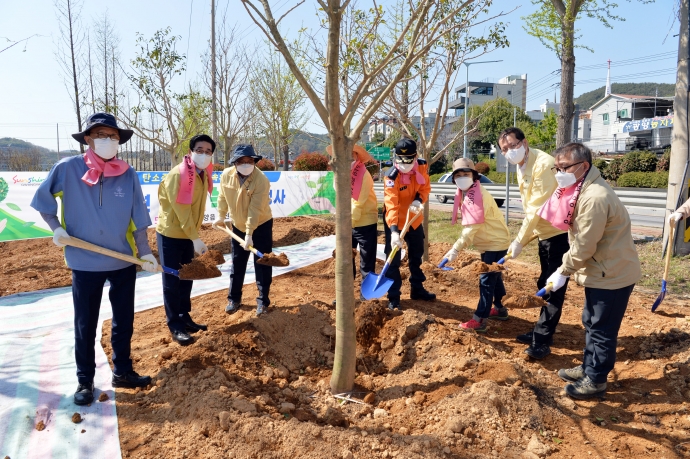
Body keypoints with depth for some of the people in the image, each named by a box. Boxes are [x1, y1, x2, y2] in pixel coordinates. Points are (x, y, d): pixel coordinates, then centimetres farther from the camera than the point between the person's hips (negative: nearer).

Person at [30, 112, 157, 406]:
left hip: (123, 262, 2)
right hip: (84, 263, -2)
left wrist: (145, 252, -6)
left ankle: (122, 372, 30)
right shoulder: (67, 168, -8)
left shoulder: (127, 174, -3)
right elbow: (42, 200, 4)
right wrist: (56, 228, -7)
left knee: (124, 321, 13)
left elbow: (138, 218, -1)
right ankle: (85, 381, 26)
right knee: (85, 325, 10)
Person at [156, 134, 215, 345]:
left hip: (188, 234, 8)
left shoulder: (203, 174, 3)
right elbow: (181, 210, -24)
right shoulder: (178, 174, -22)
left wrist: (195, 235, 10)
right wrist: (196, 238, -24)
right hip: (171, 234, -8)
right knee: (172, 282, 1)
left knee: (186, 278, 14)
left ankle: (185, 317, 27)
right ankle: (174, 326, 10)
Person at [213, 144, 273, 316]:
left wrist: (249, 233, -31)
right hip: (238, 225, 5)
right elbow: (222, 197, 5)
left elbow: (256, 210, -30)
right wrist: (221, 217, 11)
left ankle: (263, 301, 11)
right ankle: (234, 298, 25)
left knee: (262, 264, -2)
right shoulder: (226, 175, -12)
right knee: (237, 263, 12)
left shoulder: (261, 180, -27)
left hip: (261, 225, -4)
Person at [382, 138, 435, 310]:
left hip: (414, 218, 6)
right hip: (395, 220, -5)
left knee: (416, 255, 19)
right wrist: (394, 231, -44)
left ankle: (417, 289, 37)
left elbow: (425, 188, 0)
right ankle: (393, 297, 8)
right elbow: (391, 205, -34)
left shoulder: (422, 166, -12)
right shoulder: (392, 176, -28)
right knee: (393, 260, -3)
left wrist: (419, 201, -23)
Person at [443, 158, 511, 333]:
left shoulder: (477, 196, -27)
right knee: (494, 276, 22)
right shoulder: (464, 194, 4)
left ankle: (479, 320, -8)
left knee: (486, 280, -10)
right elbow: (470, 226, 7)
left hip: (496, 242, -10)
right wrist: (458, 248, 2)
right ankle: (498, 307, 39)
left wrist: (455, 249, -36)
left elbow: (471, 227, -33)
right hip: (489, 241, 10)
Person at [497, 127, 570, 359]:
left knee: (553, 288, -3)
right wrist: (523, 239, 8)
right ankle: (542, 331, 29)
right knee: (545, 285, 17)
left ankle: (541, 340, 2)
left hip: (559, 233, -10)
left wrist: (519, 241, -20)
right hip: (545, 233, 10)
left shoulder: (543, 164, -23)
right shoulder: (521, 167, 7)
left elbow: (537, 208, -25)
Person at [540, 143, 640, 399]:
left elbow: (584, 246, -24)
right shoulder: (582, 189, 4)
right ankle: (588, 368, 36)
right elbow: (580, 240, 10)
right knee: (591, 323, 21)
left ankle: (596, 381, 18)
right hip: (600, 270, 10)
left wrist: (563, 272, -12)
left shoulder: (594, 197, -28)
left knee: (602, 329, 3)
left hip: (613, 273, -10)